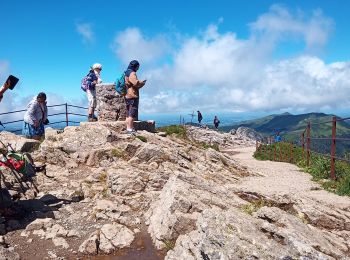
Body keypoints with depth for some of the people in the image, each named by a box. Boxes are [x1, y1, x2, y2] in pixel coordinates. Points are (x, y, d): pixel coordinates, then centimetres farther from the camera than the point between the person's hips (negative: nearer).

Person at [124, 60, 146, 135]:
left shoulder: (126, 73, 21)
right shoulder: (132, 73, -10)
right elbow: (136, 83, -22)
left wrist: (140, 82, 18)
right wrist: (142, 82, -4)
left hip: (127, 96, 10)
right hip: (132, 96, -10)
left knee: (128, 114, 12)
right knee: (132, 114, -10)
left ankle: (128, 128, 16)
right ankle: (130, 129, -12)